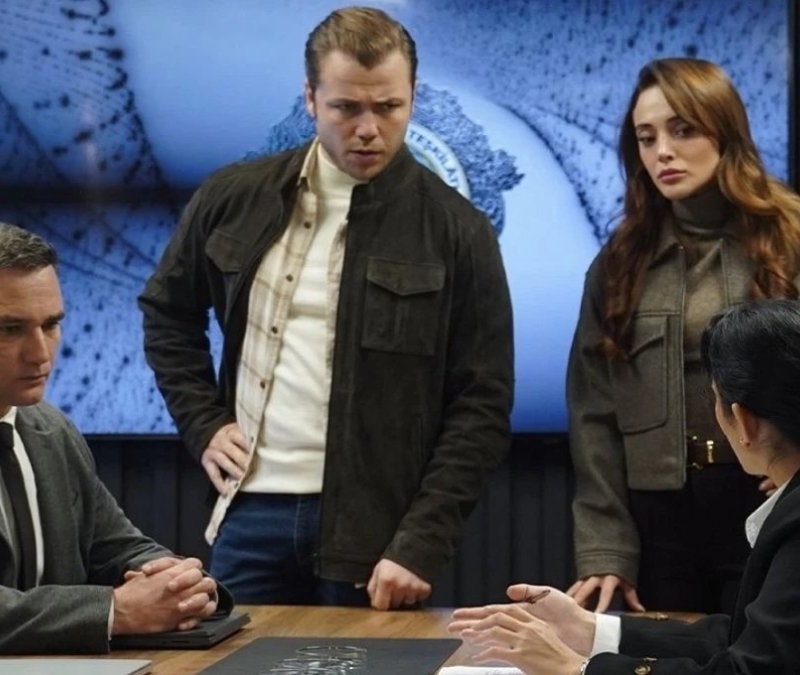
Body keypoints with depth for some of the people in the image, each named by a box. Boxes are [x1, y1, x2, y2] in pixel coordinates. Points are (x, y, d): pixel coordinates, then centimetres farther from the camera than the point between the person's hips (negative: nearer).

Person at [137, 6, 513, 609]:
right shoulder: (237, 199, 4)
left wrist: (421, 543, -13)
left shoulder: (455, 231, -4)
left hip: (377, 528, -2)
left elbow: (482, 404, -6)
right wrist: (204, 423, 6)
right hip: (252, 511, 3)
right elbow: (167, 312, 20)